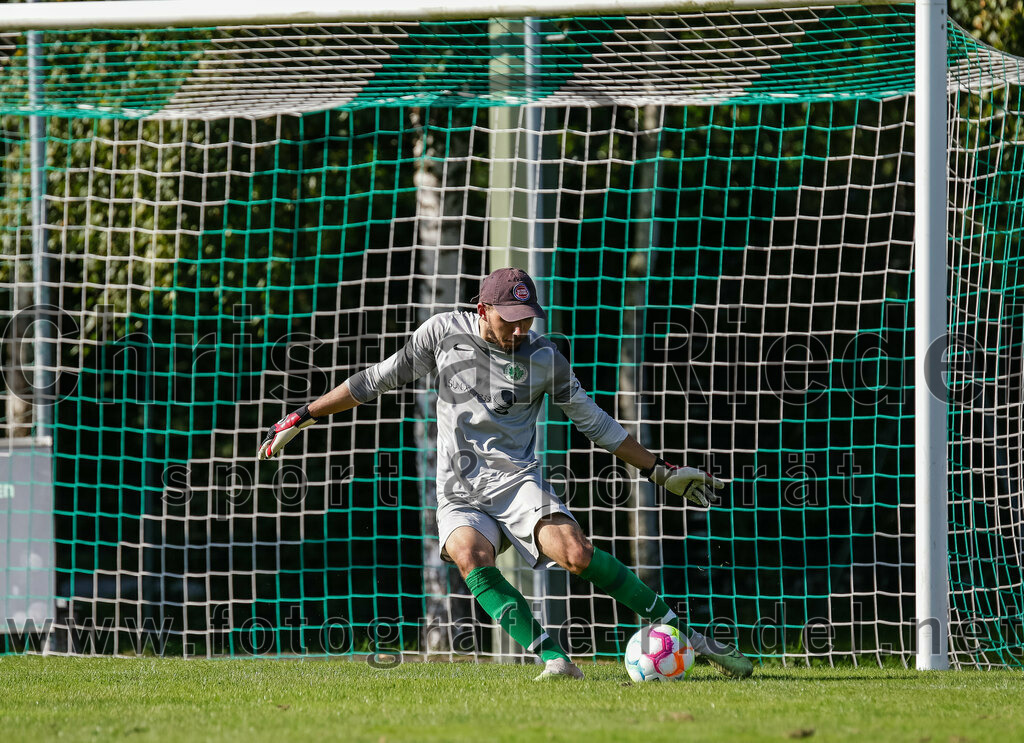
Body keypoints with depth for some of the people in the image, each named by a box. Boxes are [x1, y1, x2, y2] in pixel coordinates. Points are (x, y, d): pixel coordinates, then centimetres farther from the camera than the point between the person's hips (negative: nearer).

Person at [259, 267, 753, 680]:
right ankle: (553, 659, -34)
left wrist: (660, 472, 9)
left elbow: (594, 423, 9)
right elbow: (378, 381, 12)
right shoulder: (444, 333, 1)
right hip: (459, 494, 1)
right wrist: (302, 417, 13)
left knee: (577, 554, -27)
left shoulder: (543, 357, -1)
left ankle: (682, 633, -16)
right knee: (471, 558, -33)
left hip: (517, 481, -1)